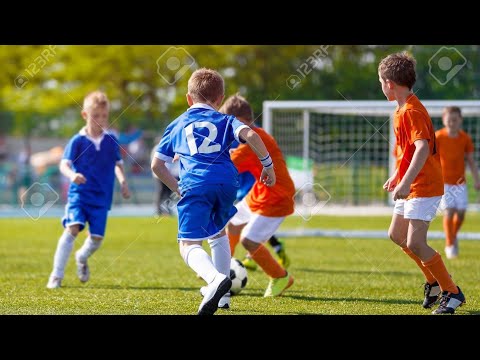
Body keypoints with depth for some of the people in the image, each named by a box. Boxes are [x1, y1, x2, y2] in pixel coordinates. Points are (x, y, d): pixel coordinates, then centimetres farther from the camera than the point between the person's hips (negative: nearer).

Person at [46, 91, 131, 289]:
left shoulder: (111, 141, 5)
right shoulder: (77, 141, -5)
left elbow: (118, 164, 17)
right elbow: (64, 164, -13)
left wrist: (123, 181, 1)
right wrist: (72, 175, -34)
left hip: (101, 197, 3)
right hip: (79, 193, -3)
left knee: (97, 237, 0)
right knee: (72, 228, -21)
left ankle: (82, 257, 37)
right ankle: (56, 275, -15)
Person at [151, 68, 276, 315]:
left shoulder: (177, 125, 26)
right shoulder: (225, 121, 21)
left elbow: (156, 165, 23)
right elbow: (250, 134, -1)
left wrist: (178, 188, 33)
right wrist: (268, 164, 7)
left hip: (195, 185, -2)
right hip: (226, 181, 2)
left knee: (189, 244, -10)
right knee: (218, 232, 28)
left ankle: (215, 279, -39)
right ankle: (220, 294, 27)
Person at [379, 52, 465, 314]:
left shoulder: (411, 111, -19)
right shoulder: (402, 110, 13)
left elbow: (423, 148, -32)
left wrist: (406, 182, -38)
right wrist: (396, 177, 27)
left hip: (424, 187, -11)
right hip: (411, 186, 11)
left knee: (415, 243, -15)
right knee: (396, 235, 17)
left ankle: (451, 292, -5)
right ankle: (433, 281, 27)